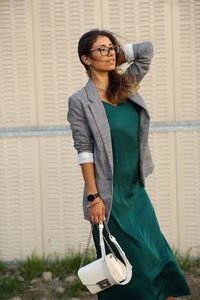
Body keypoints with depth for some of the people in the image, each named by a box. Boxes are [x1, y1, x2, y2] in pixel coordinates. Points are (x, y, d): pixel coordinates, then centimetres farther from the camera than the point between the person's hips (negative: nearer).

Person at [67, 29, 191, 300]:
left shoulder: (127, 86, 9)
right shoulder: (80, 101, -6)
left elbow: (147, 49, 7)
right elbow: (84, 152, -10)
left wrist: (116, 58, 6)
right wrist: (93, 197, -14)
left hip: (137, 191, 6)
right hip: (110, 198, -5)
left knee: (158, 257, 6)